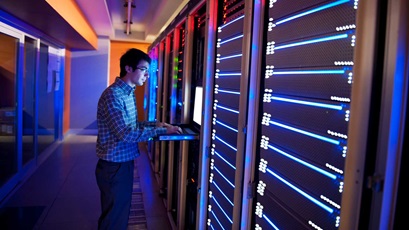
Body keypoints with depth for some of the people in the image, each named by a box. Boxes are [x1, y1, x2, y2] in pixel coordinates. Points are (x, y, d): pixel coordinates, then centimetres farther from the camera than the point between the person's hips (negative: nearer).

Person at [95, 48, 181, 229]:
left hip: (124, 162, 9)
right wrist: (162, 130, -24)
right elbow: (126, 133, -28)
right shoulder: (112, 95, -22)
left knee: (120, 214, 21)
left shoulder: (128, 93, 10)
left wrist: (156, 124, 3)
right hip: (114, 166, -9)